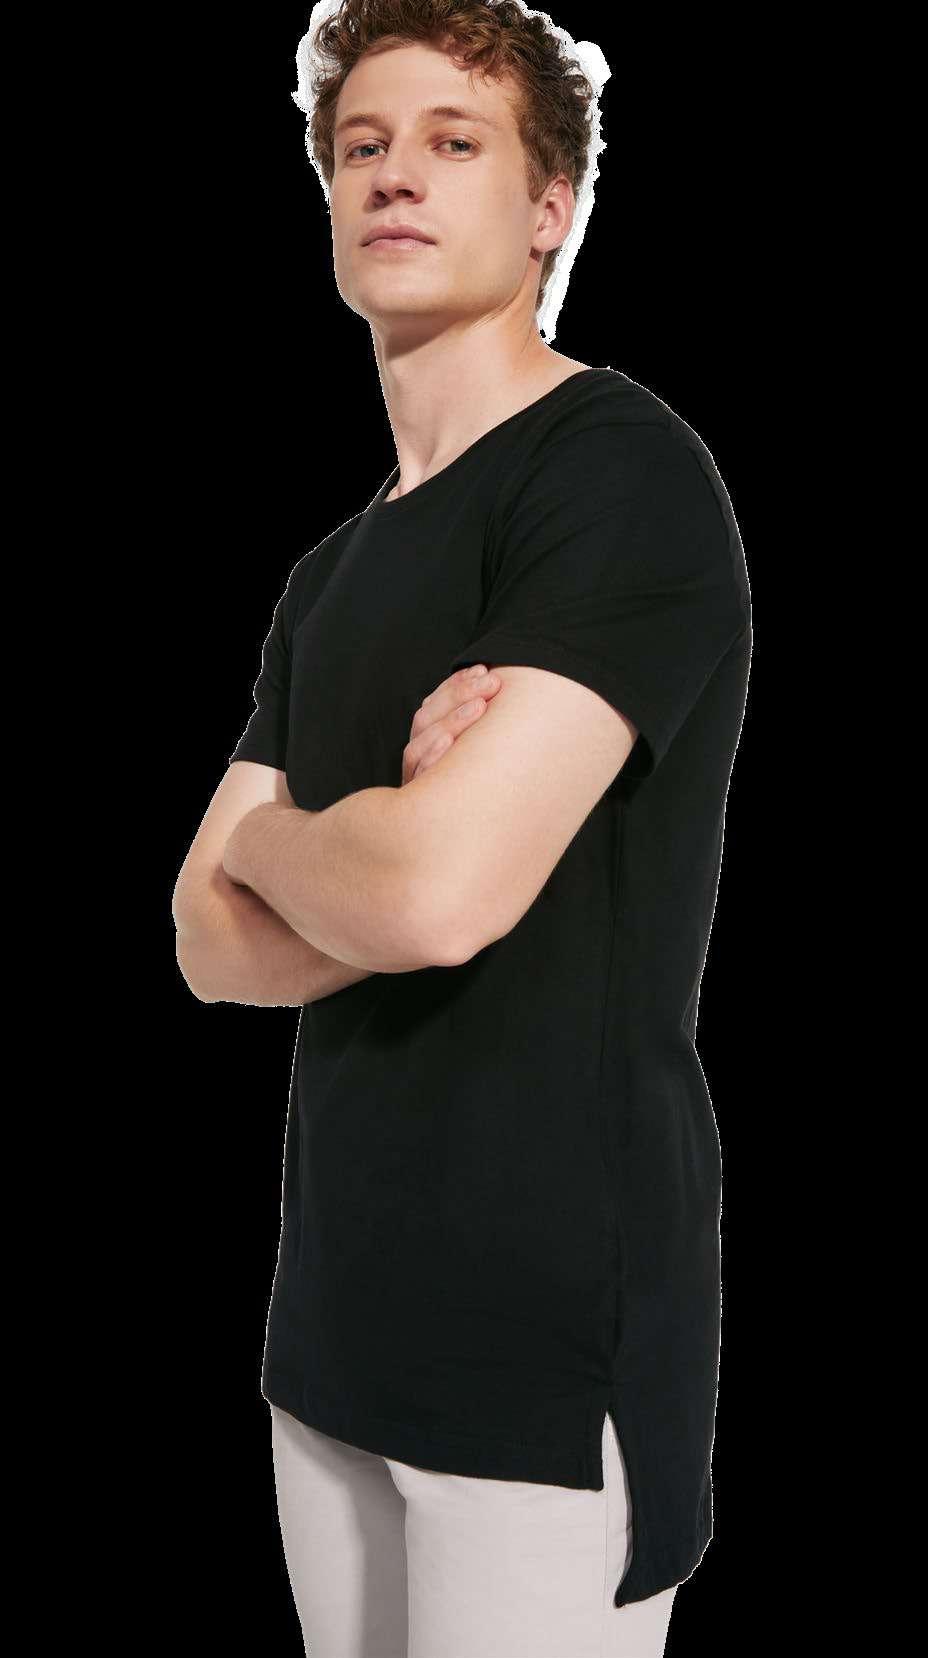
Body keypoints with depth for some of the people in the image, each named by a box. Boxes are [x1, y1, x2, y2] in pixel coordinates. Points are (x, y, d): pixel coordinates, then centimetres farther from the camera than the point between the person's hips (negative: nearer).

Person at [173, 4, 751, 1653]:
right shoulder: (334, 573, 14)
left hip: (554, 1329, -7)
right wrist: (382, 846, -13)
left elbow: (436, 892, -25)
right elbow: (215, 940, 7)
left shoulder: (621, 471, -13)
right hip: (342, 1316, 8)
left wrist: (272, 836, -3)